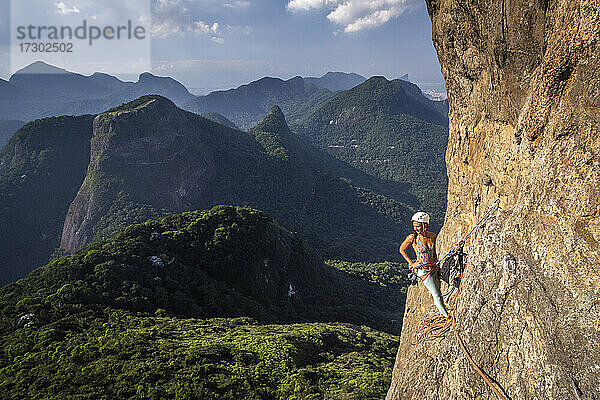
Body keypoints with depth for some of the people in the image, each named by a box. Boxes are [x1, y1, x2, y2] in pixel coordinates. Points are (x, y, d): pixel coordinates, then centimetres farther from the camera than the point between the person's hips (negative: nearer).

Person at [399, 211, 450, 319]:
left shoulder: (432, 236, -4)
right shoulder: (412, 237, -16)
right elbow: (402, 250, -1)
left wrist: (436, 264, 13)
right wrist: (411, 263, -4)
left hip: (433, 268, 4)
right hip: (423, 270, -4)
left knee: (438, 293, 15)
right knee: (436, 296, 0)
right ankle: (447, 317, 12)